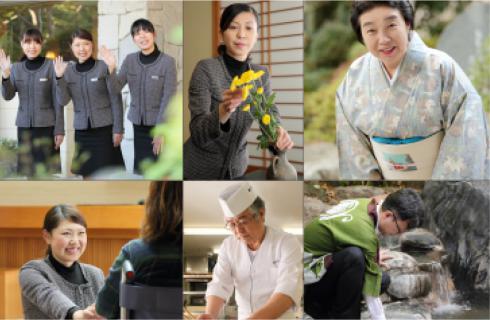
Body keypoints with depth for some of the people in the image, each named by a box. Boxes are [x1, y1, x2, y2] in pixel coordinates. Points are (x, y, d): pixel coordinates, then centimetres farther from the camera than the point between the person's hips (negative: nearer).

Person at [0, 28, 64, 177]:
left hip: (47, 126, -4)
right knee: (26, 170, 4)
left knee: (49, 170, -5)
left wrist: (59, 130, -7)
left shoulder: (51, 67, -5)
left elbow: (57, 101, -4)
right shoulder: (16, 68, 7)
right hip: (24, 126, 4)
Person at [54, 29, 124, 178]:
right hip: (82, 130, 4)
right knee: (86, 174, 6)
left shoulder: (104, 67, -5)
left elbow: (116, 99, -4)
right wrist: (59, 77, -15)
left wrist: (118, 129, -8)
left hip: (104, 128, -4)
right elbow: (63, 101, -1)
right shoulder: (68, 70, 6)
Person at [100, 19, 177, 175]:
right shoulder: (130, 60, 1)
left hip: (160, 123, -4)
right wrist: (110, 68, -21)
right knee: (140, 168, 7)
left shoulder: (167, 61, -12)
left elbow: (168, 98, -12)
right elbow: (116, 88, -3)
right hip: (138, 123, 4)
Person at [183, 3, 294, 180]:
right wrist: (224, 111, -43)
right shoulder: (205, 69, -16)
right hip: (199, 170, -4)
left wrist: (279, 134, -30)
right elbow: (198, 134, -24)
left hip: (236, 168, 5)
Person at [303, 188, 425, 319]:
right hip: (308, 274, -10)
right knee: (354, 256, -35)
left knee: (383, 280, 5)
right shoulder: (365, 232, -29)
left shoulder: (363, 204, -3)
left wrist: (373, 257, 7)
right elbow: (371, 289, -24)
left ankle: (321, 308, 7)